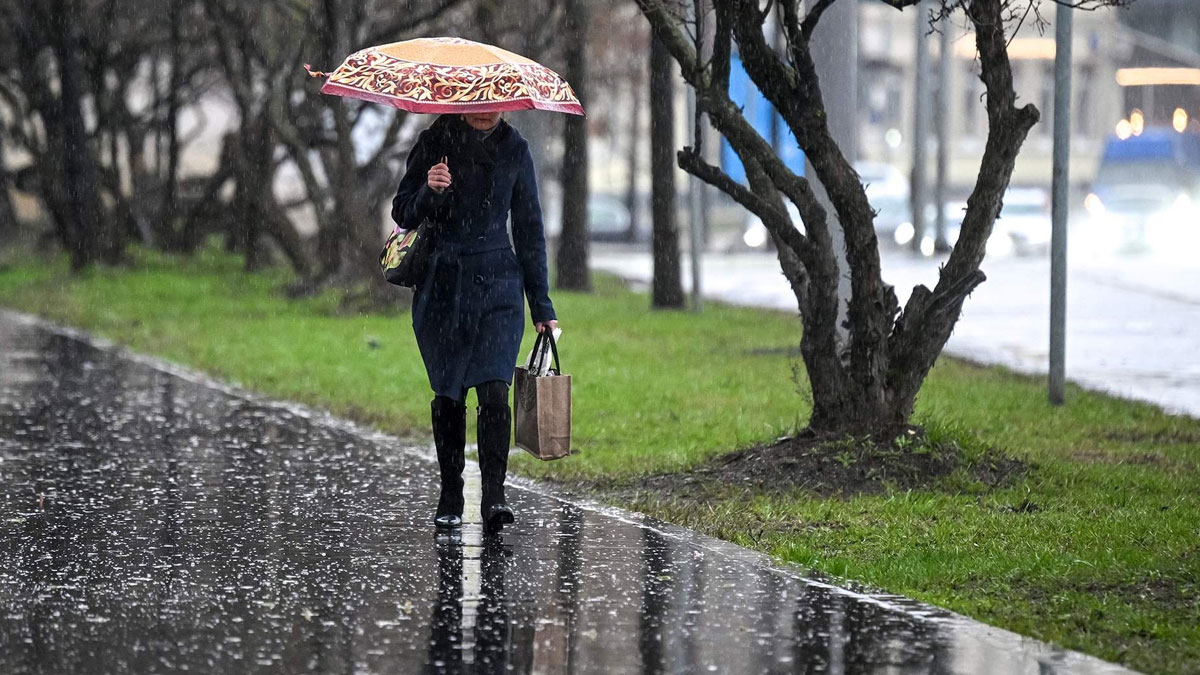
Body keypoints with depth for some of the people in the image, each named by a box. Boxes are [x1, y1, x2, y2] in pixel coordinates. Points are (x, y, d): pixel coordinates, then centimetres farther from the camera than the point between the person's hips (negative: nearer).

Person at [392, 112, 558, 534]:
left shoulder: (513, 150, 5)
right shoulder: (436, 143, 1)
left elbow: (529, 229, 10)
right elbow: (403, 214, 4)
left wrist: (541, 305, 9)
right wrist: (429, 191, -19)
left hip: (498, 283, 0)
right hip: (442, 285, 0)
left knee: (494, 390, -15)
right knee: (448, 396, 7)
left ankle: (493, 498, -19)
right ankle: (450, 498, 19)